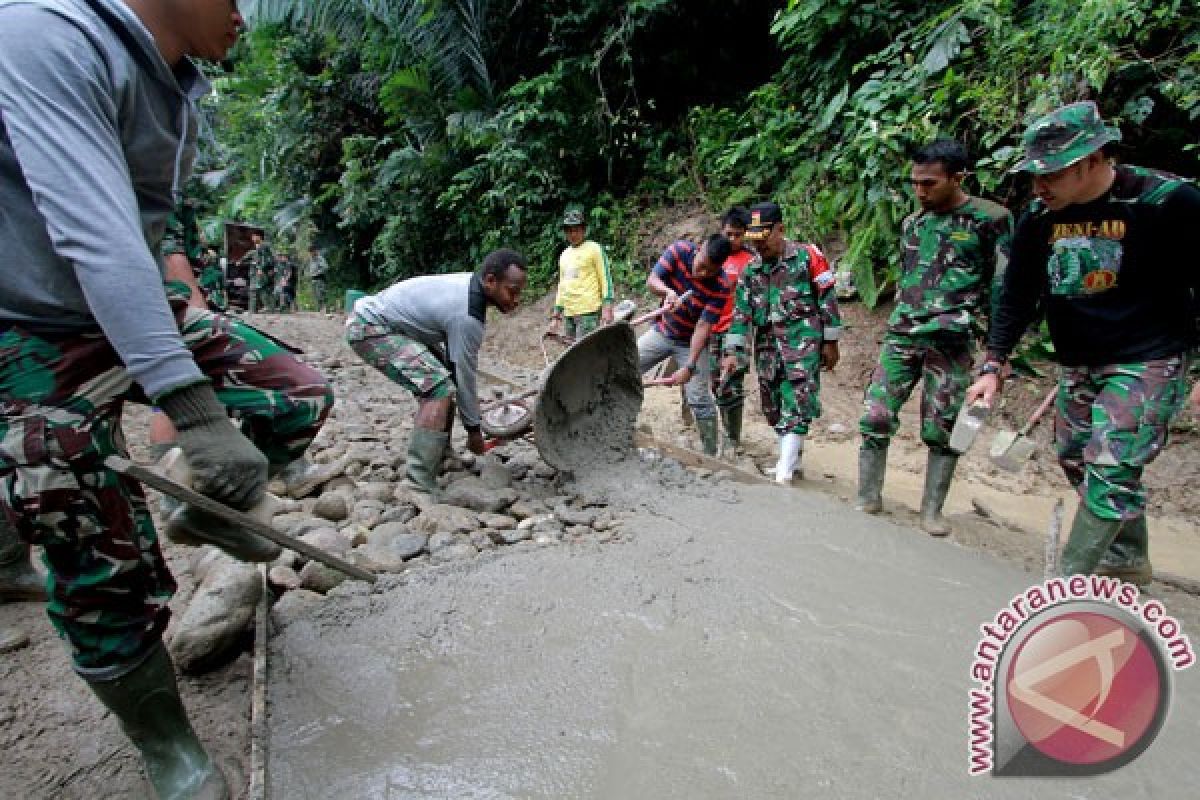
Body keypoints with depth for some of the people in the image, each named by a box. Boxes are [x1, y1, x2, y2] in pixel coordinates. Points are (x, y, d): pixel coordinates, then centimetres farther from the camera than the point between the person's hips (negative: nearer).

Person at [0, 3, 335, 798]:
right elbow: (94, 238, -34)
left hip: (138, 306, 8)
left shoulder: (182, 83, 4)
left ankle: (206, 514, 26)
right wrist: (193, 410, -40)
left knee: (300, 395, 2)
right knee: (109, 576, -5)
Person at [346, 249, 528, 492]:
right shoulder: (466, 315, -25)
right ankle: (419, 484, -22)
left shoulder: (470, 282, 2)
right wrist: (473, 429, -4)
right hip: (369, 328, -11)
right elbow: (464, 374, -17)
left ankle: (439, 457, 20)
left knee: (442, 378, 14)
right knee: (438, 387, -22)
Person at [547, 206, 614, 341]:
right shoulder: (564, 254, 18)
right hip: (569, 312, 6)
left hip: (588, 311, -6)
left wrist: (607, 306, -14)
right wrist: (556, 315, 19)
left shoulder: (594, 249, 1)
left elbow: (605, 277, -3)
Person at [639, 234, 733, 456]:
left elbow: (703, 326, -26)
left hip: (691, 342, -3)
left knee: (700, 400, -8)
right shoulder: (680, 250, -17)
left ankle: (711, 454, 8)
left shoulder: (720, 287, -24)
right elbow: (651, 280, -19)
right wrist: (667, 291, -42)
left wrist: (690, 367, -32)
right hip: (662, 331, 4)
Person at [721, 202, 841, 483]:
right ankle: (792, 457, 24)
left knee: (796, 405, -12)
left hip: (803, 341, -6)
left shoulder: (807, 256, -3)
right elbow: (741, 312, 9)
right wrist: (733, 351, 1)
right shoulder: (751, 271, 11)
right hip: (767, 346, 6)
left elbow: (828, 299, -2)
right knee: (773, 406, 9)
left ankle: (785, 470, -12)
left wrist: (830, 342, -2)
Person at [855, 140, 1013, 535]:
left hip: (951, 341, -4)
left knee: (941, 429, 2)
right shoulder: (912, 223, 14)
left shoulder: (990, 219, -2)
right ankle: (868, 498, 9)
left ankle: (932, 510, 15)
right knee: (875, 417, -2)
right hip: (901, 335, 5)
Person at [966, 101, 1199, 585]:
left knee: (1111, 469, -12)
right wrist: (993, 365, -5)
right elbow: (1017, 295, 1)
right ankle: (1130, 559, 33)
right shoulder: (1038, 218, -2)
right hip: (1078, 364, 6)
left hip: (1148, 362, -6)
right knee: (1076, 461, 13)